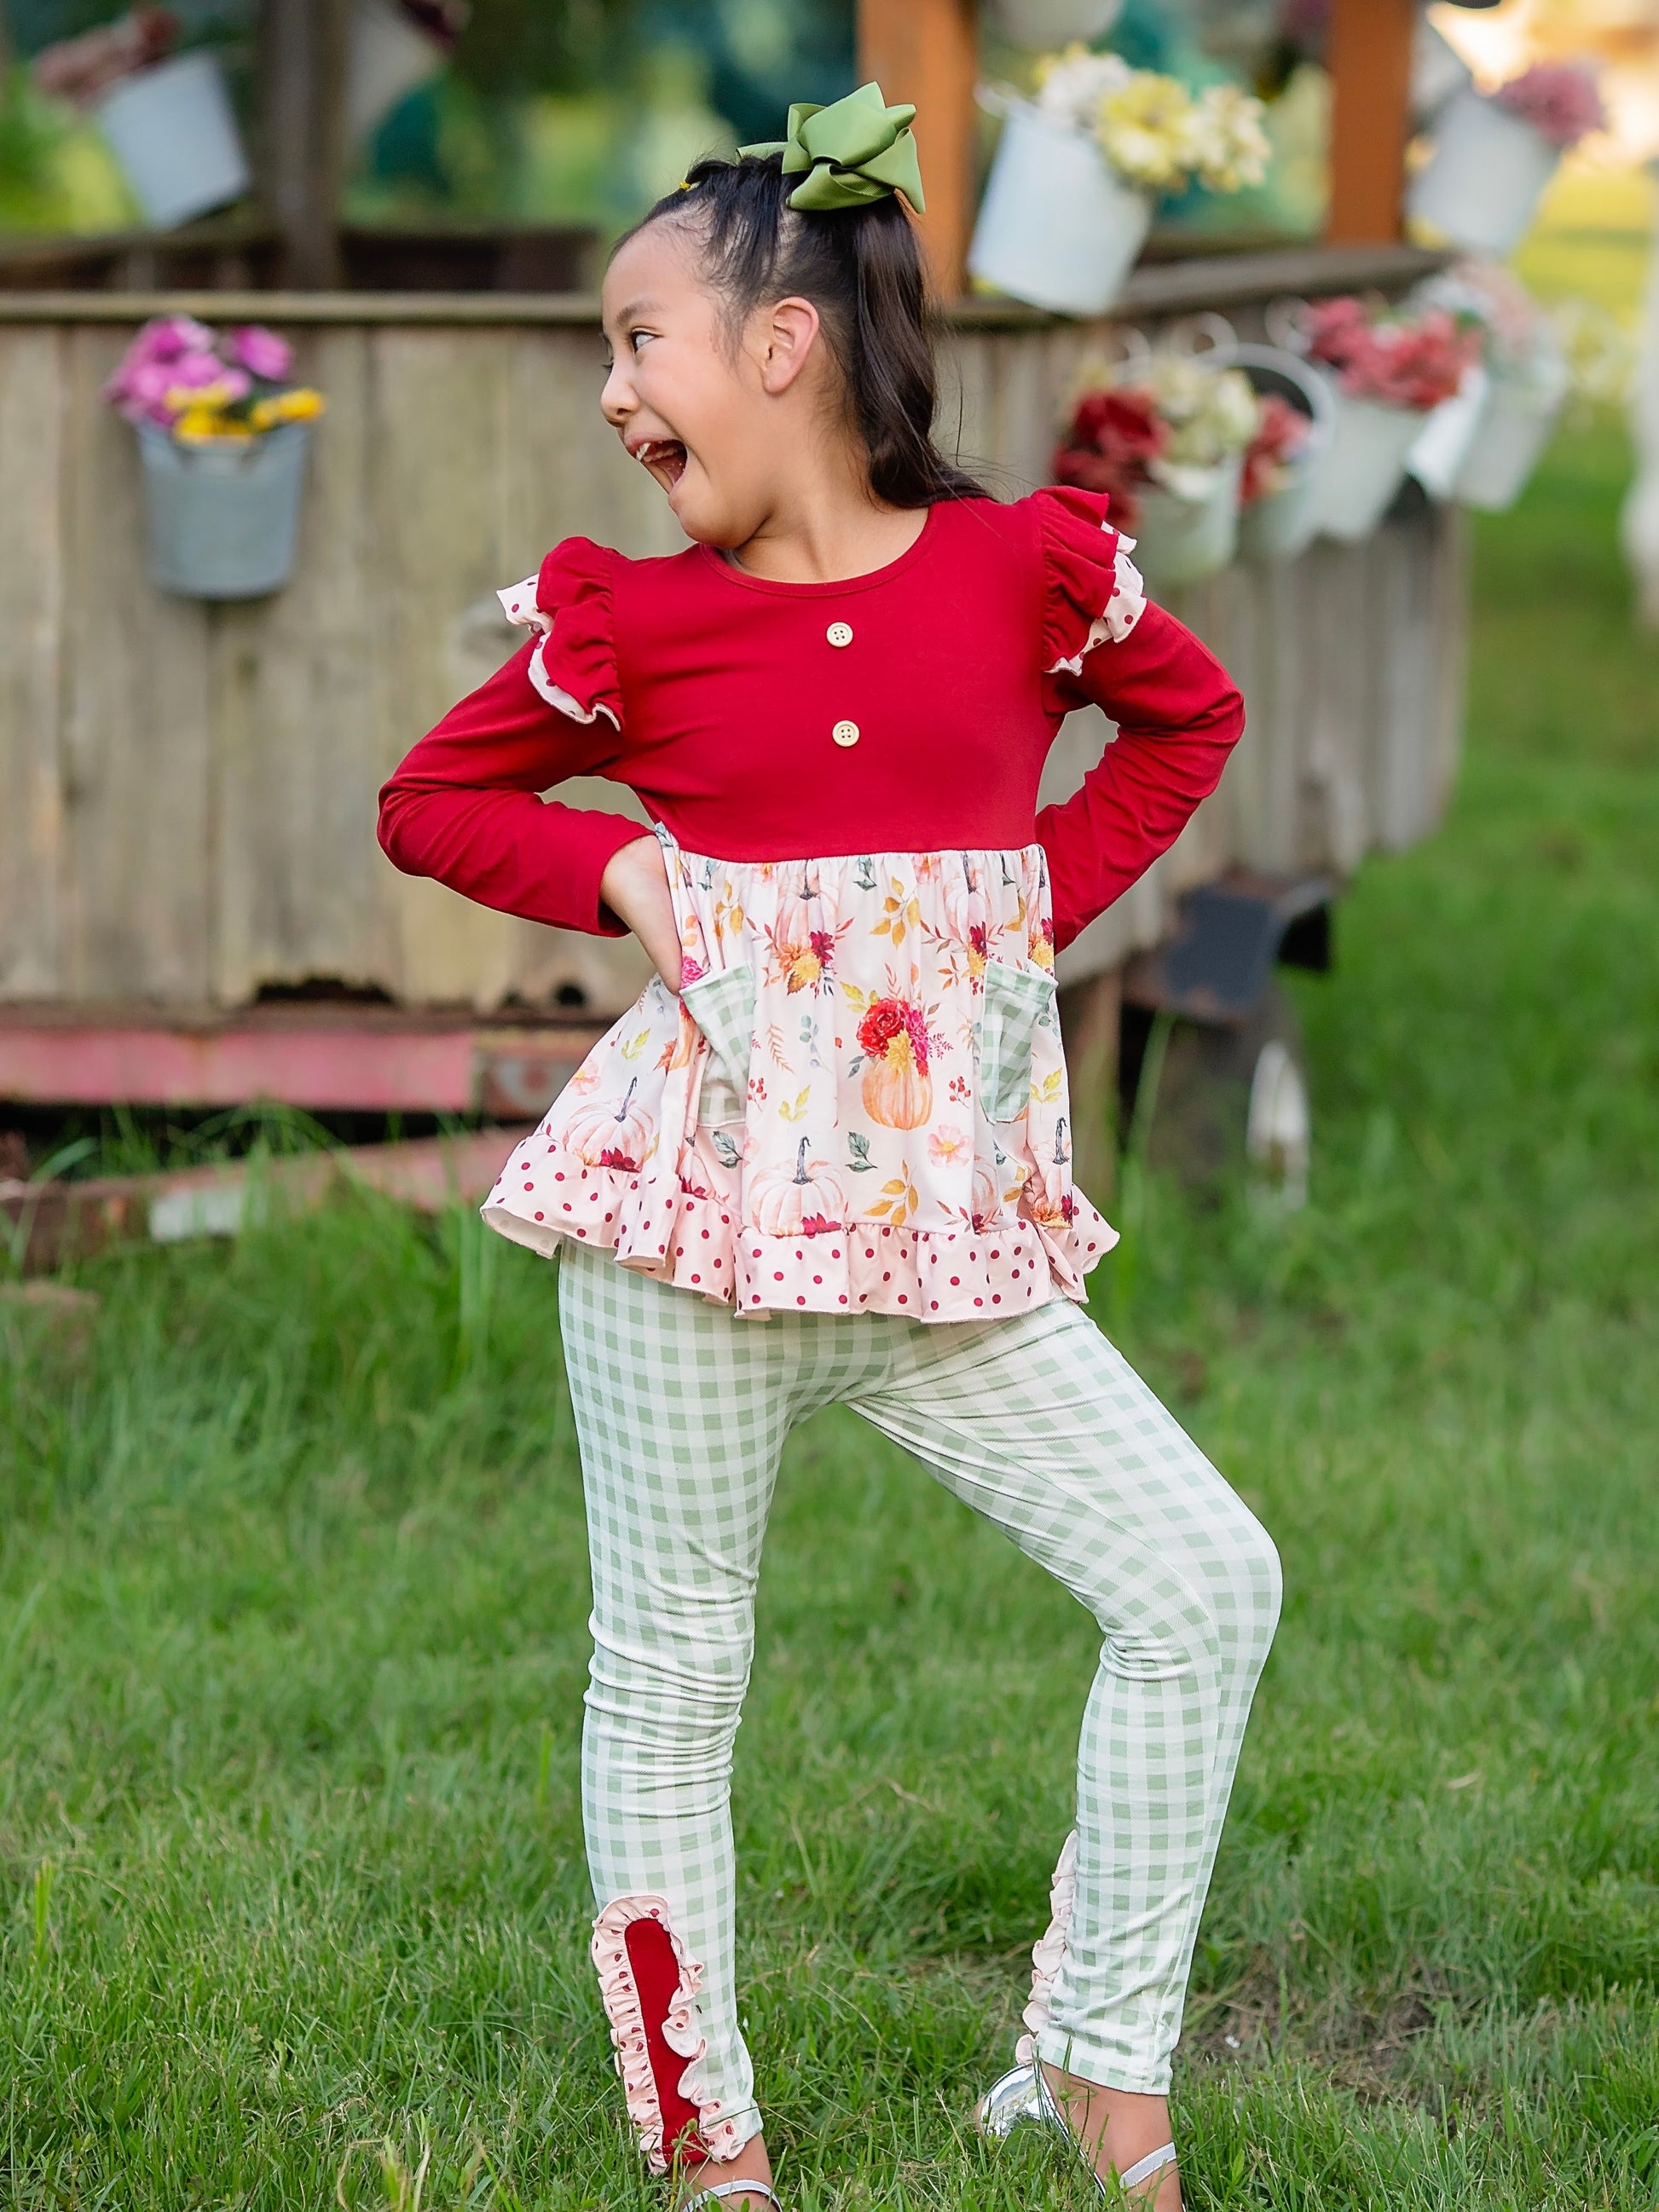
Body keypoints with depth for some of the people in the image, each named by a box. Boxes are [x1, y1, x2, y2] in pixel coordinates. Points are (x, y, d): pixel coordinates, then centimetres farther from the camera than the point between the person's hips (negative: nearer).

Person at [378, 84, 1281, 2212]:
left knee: (1205, 1576, -7)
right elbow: (431, 799, 14)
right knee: (670, 1662, 5)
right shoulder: (624, 619, 0)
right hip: (701, 1184, -1)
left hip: (948, 1208, 1)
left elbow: (1187, 716, 18)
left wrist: (1050, 900, 5)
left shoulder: (1025, 569, 0)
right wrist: (623, 875, -3)